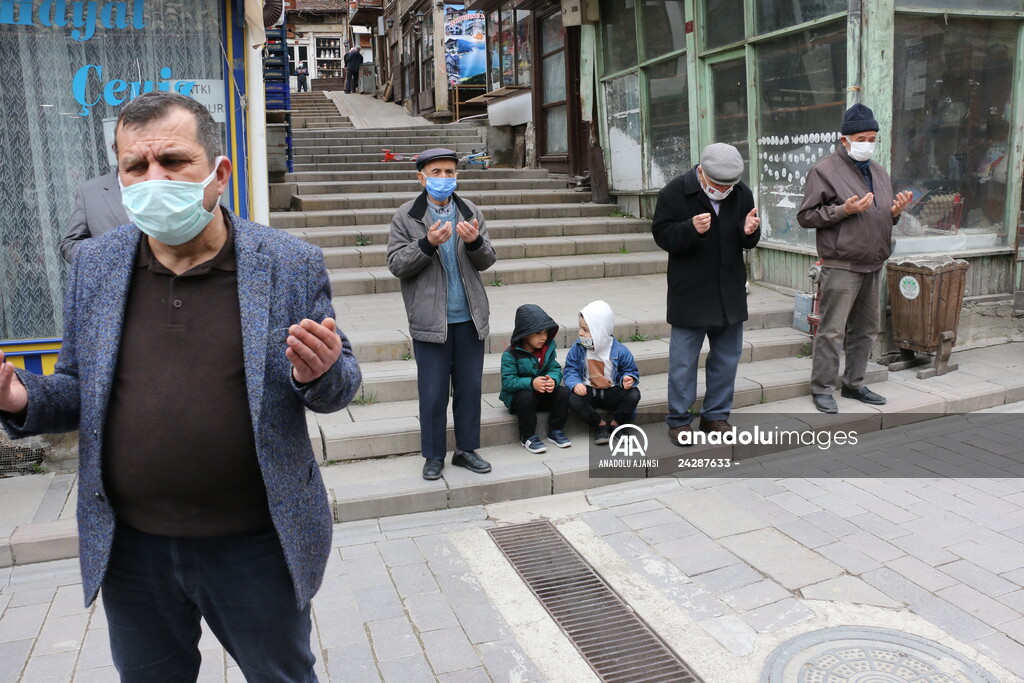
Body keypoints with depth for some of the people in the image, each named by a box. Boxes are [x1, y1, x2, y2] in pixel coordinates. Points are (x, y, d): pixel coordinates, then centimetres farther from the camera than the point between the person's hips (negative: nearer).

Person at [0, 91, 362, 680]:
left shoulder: (292, 264, -10)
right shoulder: (95, 266, 0)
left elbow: (339, 384, -2)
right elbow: (80, 389, 9)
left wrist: (321, 374, -26)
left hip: (258, 544, -3)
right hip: (131, 549, 3)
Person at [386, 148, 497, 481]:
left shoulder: (471, 212, 7)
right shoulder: (406, 216, -2)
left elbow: (487, 261, 6)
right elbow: (396, 265, -8)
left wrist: (475, 241, -16)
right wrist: (427, 243, -22)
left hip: (469, 317, 3)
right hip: (430, 319, -3)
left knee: (470, 388, 11)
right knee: (433, 393, 5)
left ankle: (466, 449, 26)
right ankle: (433, 456, 20)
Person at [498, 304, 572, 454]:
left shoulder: (548, 348, 0)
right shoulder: (510, 354, -17)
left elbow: (555, 368, -5)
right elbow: (508, 382, -23)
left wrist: (553, 380, -30)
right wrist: (531, 383, -38)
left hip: (543, 394, 5)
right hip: (517, 395, -5)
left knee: (563, 392, -18)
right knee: (526, 396, -36)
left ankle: (555, 430, 0)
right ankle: (528, 436, -17)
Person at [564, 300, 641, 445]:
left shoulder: (619, 351, -10)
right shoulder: (578, 348, -6)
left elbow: (631, 371, 2)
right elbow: (570, 370, -4)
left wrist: (628, 379, -22)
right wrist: (575, 384, -27)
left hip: (612, 392, 0)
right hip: (588, 391, 0)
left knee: (634, 394, -27)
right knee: (573, 399, -32)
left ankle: (615, 423, -2)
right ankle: (600, 424, -8)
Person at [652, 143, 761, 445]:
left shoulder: (742, 193, 2)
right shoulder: (674, 193, -11)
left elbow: (749, 243, 9)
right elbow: (662, 236, -11)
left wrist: (749, 231, -15)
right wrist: (691, 229, -29)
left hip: (730, 292, 5)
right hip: (690, 293, -4)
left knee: (727, 357, 13)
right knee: (683, 360, 2)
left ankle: (716, 415, 27)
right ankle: (678, 419, 15)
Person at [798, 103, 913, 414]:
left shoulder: (879, 172, 18)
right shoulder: (825, 170, -5)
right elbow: (805, 216, -9)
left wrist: (896, 212, 4)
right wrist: (843, 210, -20)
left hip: (873, 266, 8)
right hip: (841, 267, -8)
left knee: (866, 329, 13)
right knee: (832, 330, -7)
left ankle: (854, 384, 25)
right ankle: (822, 388, 3)